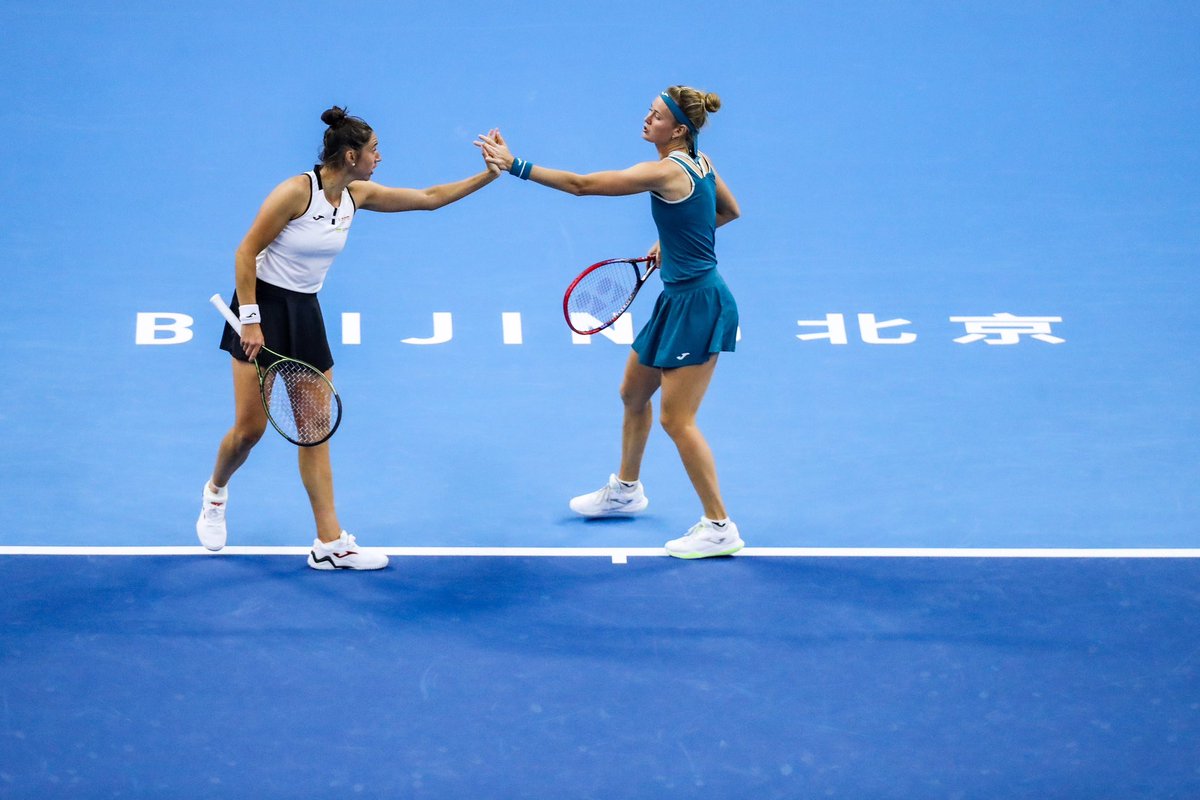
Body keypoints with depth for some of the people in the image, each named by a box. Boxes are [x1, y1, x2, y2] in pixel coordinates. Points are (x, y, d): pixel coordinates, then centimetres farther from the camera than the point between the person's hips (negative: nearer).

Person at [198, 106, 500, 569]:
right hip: (263, 306, -7)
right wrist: (250, 320, -19)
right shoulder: (296, 191, -19)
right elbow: (246, 252, -16)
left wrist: (490, 175, 4)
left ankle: (330, 543, 2)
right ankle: (215, 492, 28)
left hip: (305, 314, 7)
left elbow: (428, 197, 10)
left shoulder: (357, 195, 2)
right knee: (250, 426, -5)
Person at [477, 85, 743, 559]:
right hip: (679, 299, 10)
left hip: (699, 304, -10)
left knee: (676, 419, -5)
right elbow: (730, 212, 21)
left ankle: (719, 527, 3)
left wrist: (516, 166, -22)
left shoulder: (667, 171, -23)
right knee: (634, 394, 23)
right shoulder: (699, 162, 4)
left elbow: (581, 185, -25)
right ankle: (626, 490, 45)